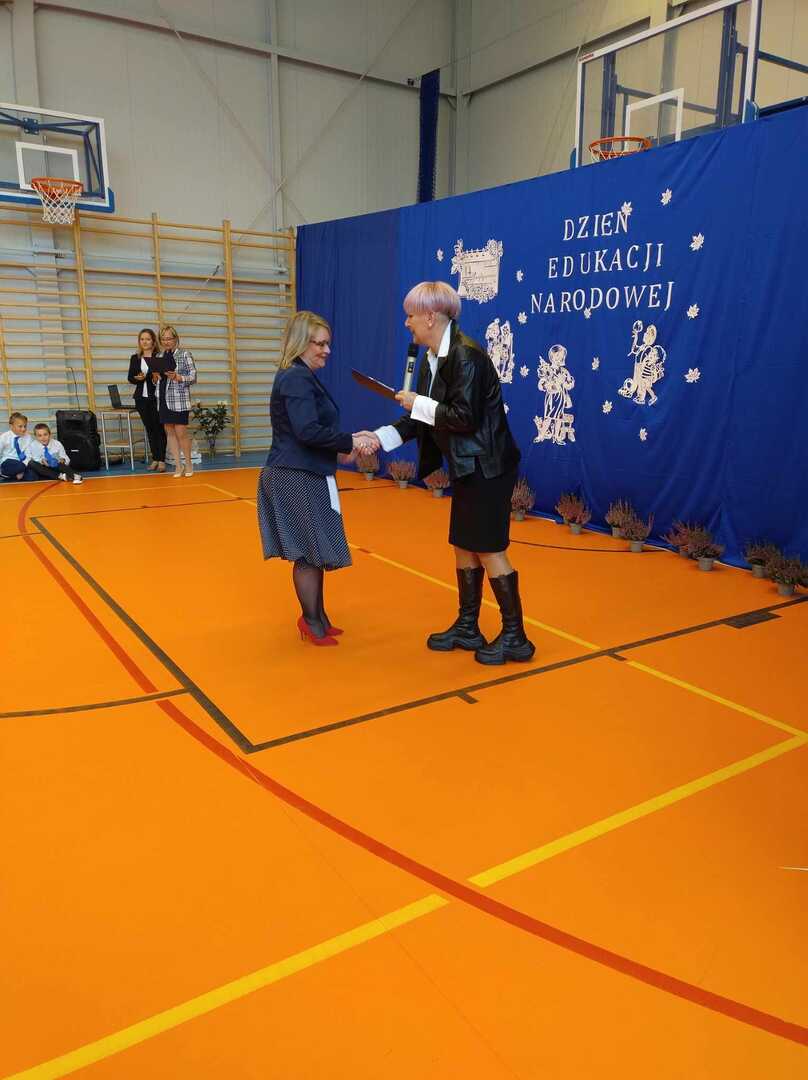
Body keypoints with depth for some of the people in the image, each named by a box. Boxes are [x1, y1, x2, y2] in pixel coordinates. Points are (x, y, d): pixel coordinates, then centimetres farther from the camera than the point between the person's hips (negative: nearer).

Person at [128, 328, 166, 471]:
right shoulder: (135, 358, 10)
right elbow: (130, 378, 10)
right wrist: (137, 378, -10)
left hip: (157, 397, -4)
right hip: (142, 398, 4)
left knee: (159, 428, -4)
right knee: (149, 429, 7)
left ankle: (161, 460, -1)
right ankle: (155, 459, 12)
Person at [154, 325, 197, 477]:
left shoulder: (184, 354, -1)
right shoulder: (159, 357, 13)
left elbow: (193, 377, -6)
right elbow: (156, 381, 19)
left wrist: (177, 377, -20)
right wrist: (155, 378, -3)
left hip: (180, 400, -5)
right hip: (163, 400, 5)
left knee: (181, 432, -5)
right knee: (169, 432, 5)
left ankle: (188, 463, 13)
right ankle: (178, 464, 13)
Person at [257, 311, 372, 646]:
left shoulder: (299, 376, 16)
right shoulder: (296, 378, -15)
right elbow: (308, 431, -25)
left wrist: (338, 451, 7)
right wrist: (350, 443, -18)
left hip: (299, 475, 10)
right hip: (299, 478, -10)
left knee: (311, 551, 14)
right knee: (311, 552, 0)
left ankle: (316, 617, 24)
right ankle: (312, 622, 13)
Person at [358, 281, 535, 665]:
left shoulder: (466, 355, -20)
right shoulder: (432, 359, 8)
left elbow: (464, 418, -24)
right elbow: (427, 418, 11)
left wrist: (418, 403, -16)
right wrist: (381, 436, 4)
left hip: (487, 467, -9)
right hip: (467, 468, 9)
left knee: (488, 550, -2)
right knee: (463, 547, 14)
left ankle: (515, 637, 12)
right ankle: (468, 628, 27)